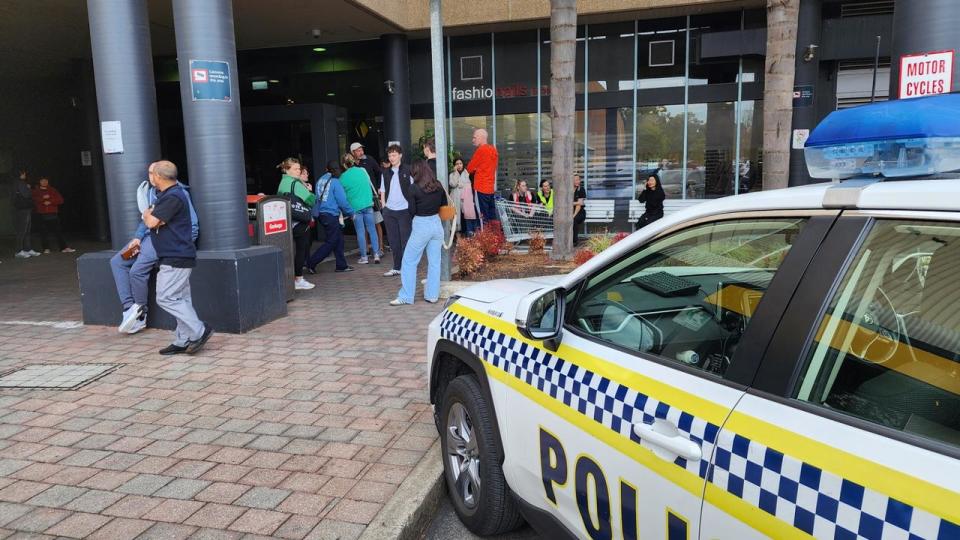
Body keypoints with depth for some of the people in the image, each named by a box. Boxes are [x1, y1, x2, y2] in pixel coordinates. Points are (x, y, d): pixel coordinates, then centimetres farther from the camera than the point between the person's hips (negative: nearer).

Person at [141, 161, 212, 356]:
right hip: (176, 257, 10)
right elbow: (149, 216, 20)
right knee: (181, 299, 10)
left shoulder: (173, 197, -17)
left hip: (176, 258, -10)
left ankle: (199, 331, -8)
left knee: (166, 298, -10)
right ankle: (183, 341, 15)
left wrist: (148, 214, 3)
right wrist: (151, 215, 0)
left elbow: (151, 222, -17)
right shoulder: (167, 194, 18)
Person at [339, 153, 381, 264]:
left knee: (360, 232, 5)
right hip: (368, 204, 2)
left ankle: (364, 257, 8)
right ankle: (376, 254, 4)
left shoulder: (343, 177, -5)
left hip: (355, 206, -2)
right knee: (372, 229, 6)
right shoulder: (362, 170, 1)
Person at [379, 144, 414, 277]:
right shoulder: (386, 172, 11)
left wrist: (412, 208, -8)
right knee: (393, 241, 9)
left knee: (405, 240, -1)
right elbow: (383, 191, 16)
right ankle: (397, 267, 17)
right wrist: (384, 207, 7)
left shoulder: (407, 171, -2)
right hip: (389, 211, 4)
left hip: (404, 210, -4)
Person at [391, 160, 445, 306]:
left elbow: (412, 211, -8)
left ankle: (405, 296, 7)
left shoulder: (415, 188, -11)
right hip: (436, 224, 5)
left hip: (421, 226, -5)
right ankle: (432, 295, 15)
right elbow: (444, 205, 12)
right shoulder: (438, 186, 2)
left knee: (409, 261, 5)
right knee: (434, 262, 10)